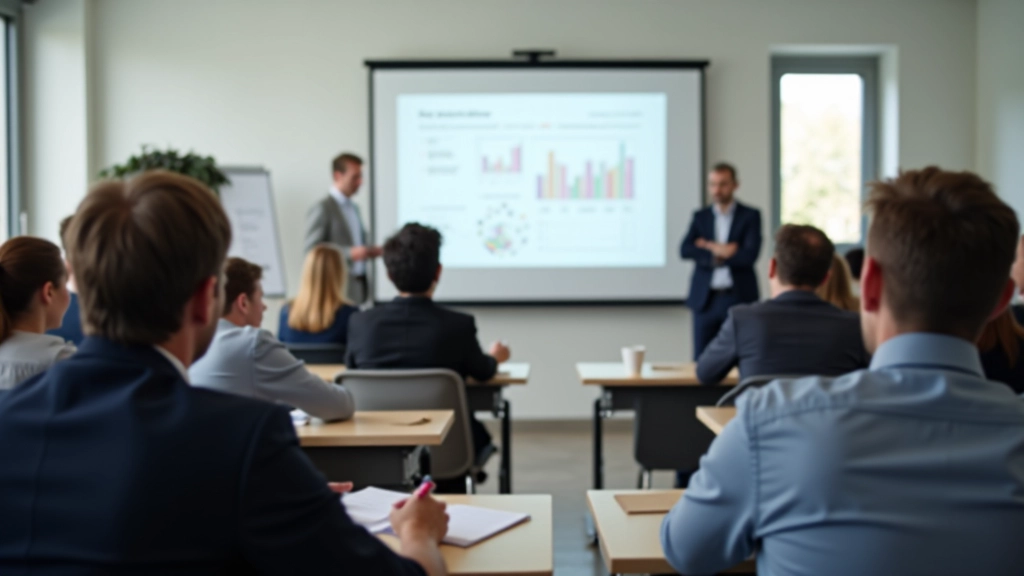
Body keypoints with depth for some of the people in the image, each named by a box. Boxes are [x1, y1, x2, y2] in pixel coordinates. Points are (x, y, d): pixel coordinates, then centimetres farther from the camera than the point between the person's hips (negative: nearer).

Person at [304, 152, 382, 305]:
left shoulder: (353, 208, 18)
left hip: (358, 286, 7)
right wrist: (350, 253, -21)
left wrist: (369, 250, 6)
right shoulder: (322, 209, -7)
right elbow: (312, 251, -13)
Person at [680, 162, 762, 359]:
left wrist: (710, 248, -6)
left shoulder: (750, 216, 2)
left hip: (739, 298, -2)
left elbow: (749, 256, -11)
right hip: (705, 298, 3)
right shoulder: (700, 216, 10)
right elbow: (685, 251, -4)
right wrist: (720, 252, -13)